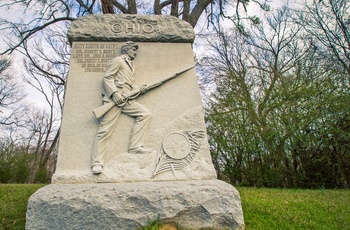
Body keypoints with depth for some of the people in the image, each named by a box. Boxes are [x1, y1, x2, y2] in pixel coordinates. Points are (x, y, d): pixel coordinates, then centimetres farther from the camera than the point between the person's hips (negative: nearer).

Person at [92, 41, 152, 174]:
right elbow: (107, 77, -5)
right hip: (114, 99, -8)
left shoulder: (130, 65, 31)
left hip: (127, 100, 8)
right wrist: (115, 93, -19)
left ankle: (135, 147, -6)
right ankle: (97, 162, -10)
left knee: (145, 114, -5)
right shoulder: (119, 60, 6)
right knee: (105, 130, -12)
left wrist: (139, 88, 6)